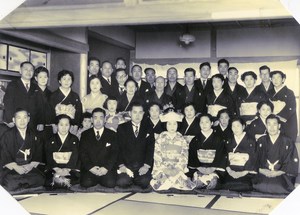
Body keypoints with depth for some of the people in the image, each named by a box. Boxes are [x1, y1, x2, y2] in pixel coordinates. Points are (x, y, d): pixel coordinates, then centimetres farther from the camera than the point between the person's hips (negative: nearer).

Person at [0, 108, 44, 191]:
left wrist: (31, 165, -9)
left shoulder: (34, 136, 13)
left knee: (40, 181, -25)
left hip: (31, 169, 2)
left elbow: (38, 155, 9)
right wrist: (16, 167, -13)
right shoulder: (7, 136, 5)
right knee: (11, 185, -30)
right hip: (12, 170, -2)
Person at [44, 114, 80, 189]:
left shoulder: (75, 140, 13)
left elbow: (75, 158, 3)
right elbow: (48, 158, 3)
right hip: (53, 169, 0)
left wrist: (67, 169, -14)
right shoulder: (50, 140, 13)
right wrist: (56, 169, -15)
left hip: (70, 169, 0)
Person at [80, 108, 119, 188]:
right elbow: (82, 153, 4)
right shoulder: (85, 134, 13)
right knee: (86, 183, -26)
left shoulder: (112, 134, 12)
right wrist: (90, 167, -12)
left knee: (110, 183, -26)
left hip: (107, 169, 0)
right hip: (89, 169, 0)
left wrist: (106, 167, -14)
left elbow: (114, 153, 2)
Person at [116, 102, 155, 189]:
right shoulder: (122, 128, 8)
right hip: (126, 165, -1)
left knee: (144, 182, -26)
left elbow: (150, 149, 1)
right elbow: (119, 148, 1)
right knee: (122, 182, -26)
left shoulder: (148, 129, 11)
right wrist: (121, 165, -12)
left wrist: (146, 165, -13)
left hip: (142, 166, 1)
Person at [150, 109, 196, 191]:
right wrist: (161, 170, -11)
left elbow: (184, 157, 5)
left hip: (177, 168, 1)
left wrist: (178, 168, -12)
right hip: (163, 167, -1)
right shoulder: (161, 138, 8)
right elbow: (157, 155, 2)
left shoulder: (181, 140, 10)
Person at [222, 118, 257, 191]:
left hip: (246, 173, -2)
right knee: (227, 185, -25)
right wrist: (229, 171, -6)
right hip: (231, 173, 3)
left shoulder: (251, 141, 6)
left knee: (242, 186, -29)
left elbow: (252, 160, 0)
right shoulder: (229, 142, 17)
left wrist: (243, 173, -12)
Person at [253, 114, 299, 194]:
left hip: (282, 175, 0)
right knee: (261, 186, -30)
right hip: (263, 174, 1)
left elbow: (293, 163, 1)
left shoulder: (288, 142, 7)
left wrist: (278, 172, -12)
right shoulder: (261, 141, 13)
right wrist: (262, 170, -13)